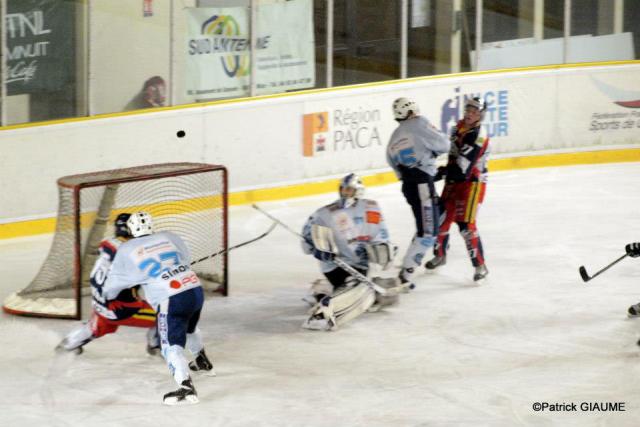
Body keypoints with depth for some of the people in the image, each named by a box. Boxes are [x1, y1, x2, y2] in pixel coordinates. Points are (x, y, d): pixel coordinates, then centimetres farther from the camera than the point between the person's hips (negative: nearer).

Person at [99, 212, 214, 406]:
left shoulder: (126, 250, 7)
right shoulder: (170, 237, 14)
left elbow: (115, 280, 20)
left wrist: (106, 294, 40)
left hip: (171, 300, -6)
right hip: (196, 289, 6)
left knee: (172, 345, -4)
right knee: (188, 327, 34)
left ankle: (186, 388, -21)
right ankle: (203, 362, 54)